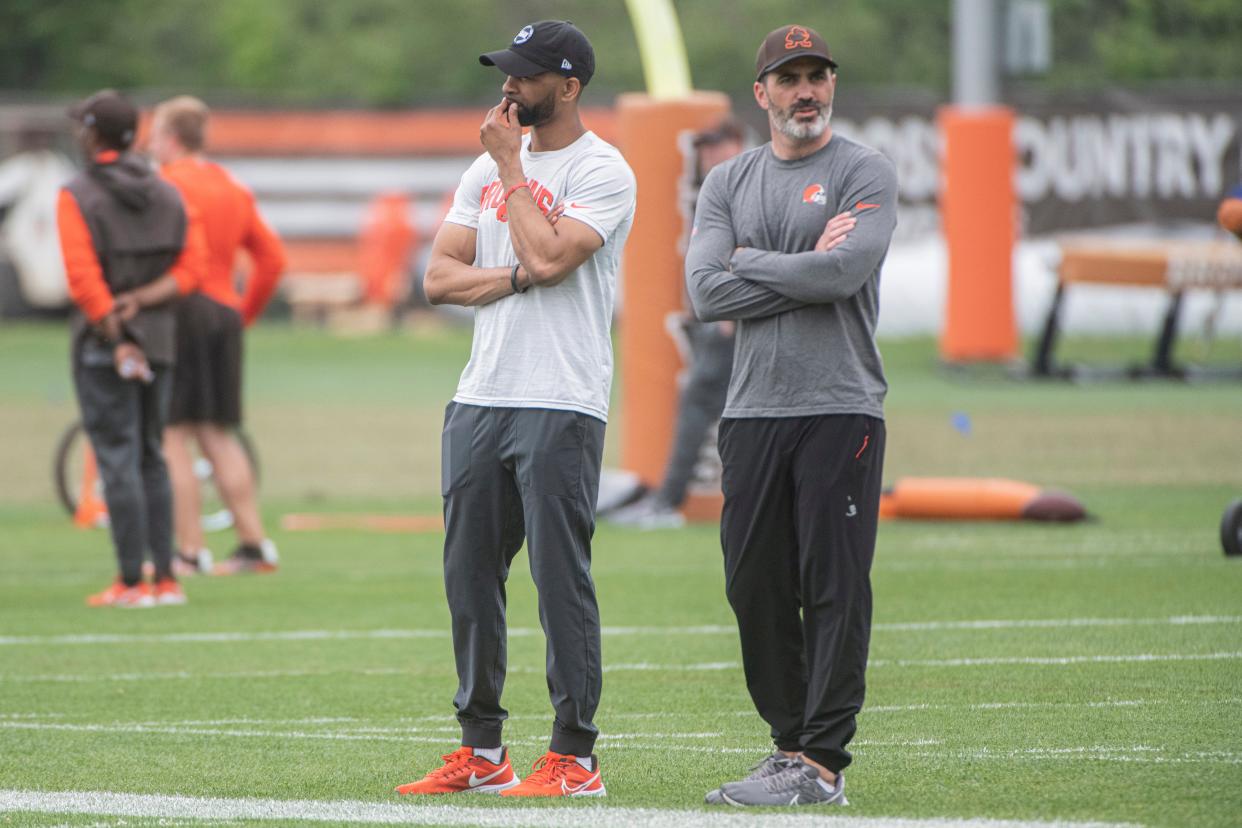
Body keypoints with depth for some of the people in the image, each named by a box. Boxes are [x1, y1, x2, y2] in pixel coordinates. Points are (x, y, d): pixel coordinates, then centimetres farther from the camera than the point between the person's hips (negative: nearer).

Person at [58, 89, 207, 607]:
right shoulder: (168, 195, 8)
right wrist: (141, 300, -8)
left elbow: (83, 279, -18)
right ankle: (166, 578, 10)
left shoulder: (76, 198, -9)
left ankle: (131, 582, -6)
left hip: (101, 344, -5)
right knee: (150, 458, 13)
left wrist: (117, 342, -16)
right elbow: (193, 264, 1)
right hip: (160, 338, 5)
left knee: (118, 461, -4)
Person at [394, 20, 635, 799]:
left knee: (561, 576, -7)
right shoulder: (488, 168, 15)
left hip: (561, 405, -7)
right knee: (469, 573, 10)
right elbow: (439, 276, 8)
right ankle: (481, 748, 18)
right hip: (480, 400, 8)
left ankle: (575, 756, -3)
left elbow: (548, 255, -21)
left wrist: (511, 165, -9)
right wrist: (517, 276, -9)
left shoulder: (601, 171, -6)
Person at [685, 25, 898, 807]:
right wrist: (805, 271, -8)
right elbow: (707, 292, 0)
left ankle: (823, 762, -7)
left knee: (833, 588, -7)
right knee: (755, 586, 5)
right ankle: (792, 744, 15)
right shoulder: (728, 183, 14)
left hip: (840, 408, -5)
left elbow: (844, 273, -16)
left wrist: (752, 262, -3)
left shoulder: (865, 173, 1)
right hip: (753, 411, 5)